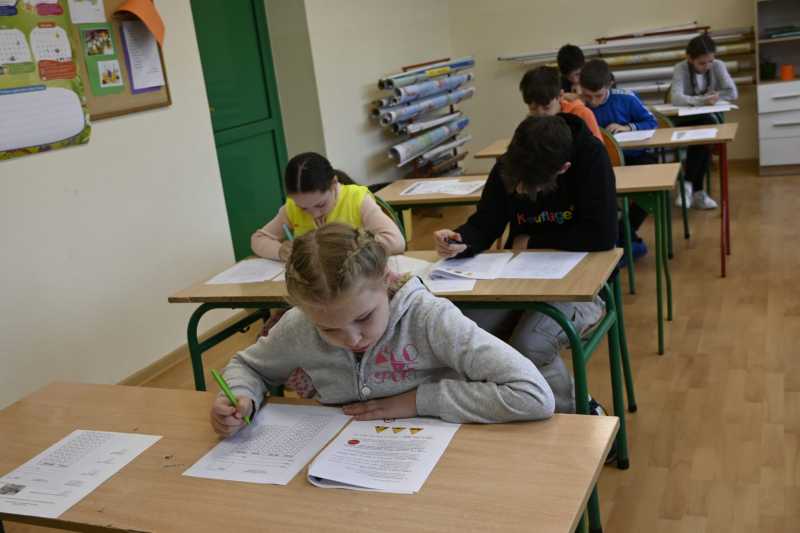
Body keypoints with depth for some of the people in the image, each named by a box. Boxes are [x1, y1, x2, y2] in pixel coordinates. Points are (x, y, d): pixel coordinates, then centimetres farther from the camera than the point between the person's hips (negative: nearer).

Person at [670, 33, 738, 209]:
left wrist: (713, 96, -20)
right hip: (686, 121, -2)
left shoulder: (718, 66, -5)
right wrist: (702, 100, -40)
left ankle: (689, 184, -22)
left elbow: (733, 93, -9)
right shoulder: (681, 69, -13)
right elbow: (676, 98, -29)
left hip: (710, 120, 2)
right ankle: (697, 191, -25)